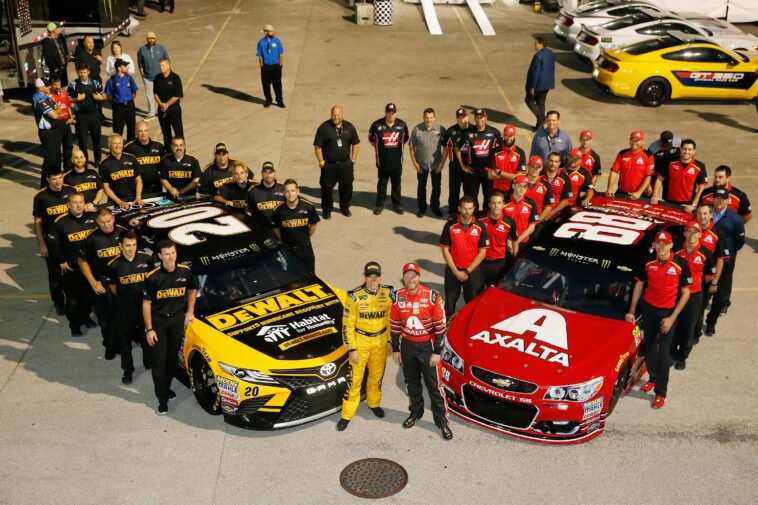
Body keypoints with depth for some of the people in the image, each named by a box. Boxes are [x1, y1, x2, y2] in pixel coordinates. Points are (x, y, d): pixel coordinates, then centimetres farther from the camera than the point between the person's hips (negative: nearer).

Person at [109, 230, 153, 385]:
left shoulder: (146, 259, -12)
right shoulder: (114, 265, -14)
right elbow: (112, 286, 3)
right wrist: (123, 298, 9)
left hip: (145, 305, 1)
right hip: (124, 308, -1)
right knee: (124, 340, 11)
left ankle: (149, 363, 41)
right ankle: (127, 370, 30)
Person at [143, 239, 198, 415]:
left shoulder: (185, 271, -7)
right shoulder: (152, 277, -17)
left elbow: (193, 290, 13)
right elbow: (146, 304, -10)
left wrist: (190, 311, 4)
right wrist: (149, 329, -12)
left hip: (178, 319, 3)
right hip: (158, 321, -3)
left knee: (173, 357, 15)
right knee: (159, 361, 0)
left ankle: (166, 387, 34)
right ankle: (162, 398, 9)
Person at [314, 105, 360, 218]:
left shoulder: (349, 127, 2)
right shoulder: (324, 128, -8)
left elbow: (355, 144, 10)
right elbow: (317, 146, -7)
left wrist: (353, 160, 5)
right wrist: (321, 162, -9)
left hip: (346, 164, 3)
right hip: (329, 165, -3)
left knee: (347, 186, 14)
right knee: (327, 188, 4)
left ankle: (345, 207, 33)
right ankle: (327, 210, 20)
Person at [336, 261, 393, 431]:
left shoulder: (387, 294, -6)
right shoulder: (354, 296, -17)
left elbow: (390, 318, 6)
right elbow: (347, 324, -12)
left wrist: (390, 341, 6)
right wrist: (351, 349, -12)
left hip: (380, 342, 3)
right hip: (360, 342, -3)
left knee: (377, 376, 19)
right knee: (355, 379, 1)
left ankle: (374, 403, 44)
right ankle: (347, 414, 14)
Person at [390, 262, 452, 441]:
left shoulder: (432, 296, -16)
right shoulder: (398, 297, -5)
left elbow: (440, 325, -12)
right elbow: (394, 325, 5)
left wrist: (437, 352, -12)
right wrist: (395, 350, 7)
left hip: (427, 346, -4)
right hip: (407, 345, 4)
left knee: (434, 385, 1)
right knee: (411, 382, 18)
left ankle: (442, 421, 14)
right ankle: (416, 413, 39)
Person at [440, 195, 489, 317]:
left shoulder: (480, 227, -5)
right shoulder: (450, 226, -6)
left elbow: (482, 252, -4)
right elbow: (445, 250, -3)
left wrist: (467, 271, -9)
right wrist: (456, 271, -10)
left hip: (473, 271, 0)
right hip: (453, 270, 0)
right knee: (450, 302, 12)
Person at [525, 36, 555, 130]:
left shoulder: (538, 56, -23)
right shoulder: (551, 53, 6)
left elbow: (536, 72, -23)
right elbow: (552, 68, 14)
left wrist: (532, 87, -18)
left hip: (538, 83, -9)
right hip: (547, 83, 9)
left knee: (529, 100, 8)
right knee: (541, 102, 17)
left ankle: (540, 118, -4)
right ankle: (540, 124, 20)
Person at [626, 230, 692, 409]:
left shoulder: (680, 263, -16)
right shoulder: (648, 262, -8)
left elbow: (685, 293, -10)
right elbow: (639, 284, 6)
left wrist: (672, 318, -14)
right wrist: (632, 311, 4)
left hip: (668, 312, -3)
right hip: (649, 309, 3)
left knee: (663, 351, -2)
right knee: (649, 346, 15)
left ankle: (661, 392, 6)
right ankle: (653, 378, 36)